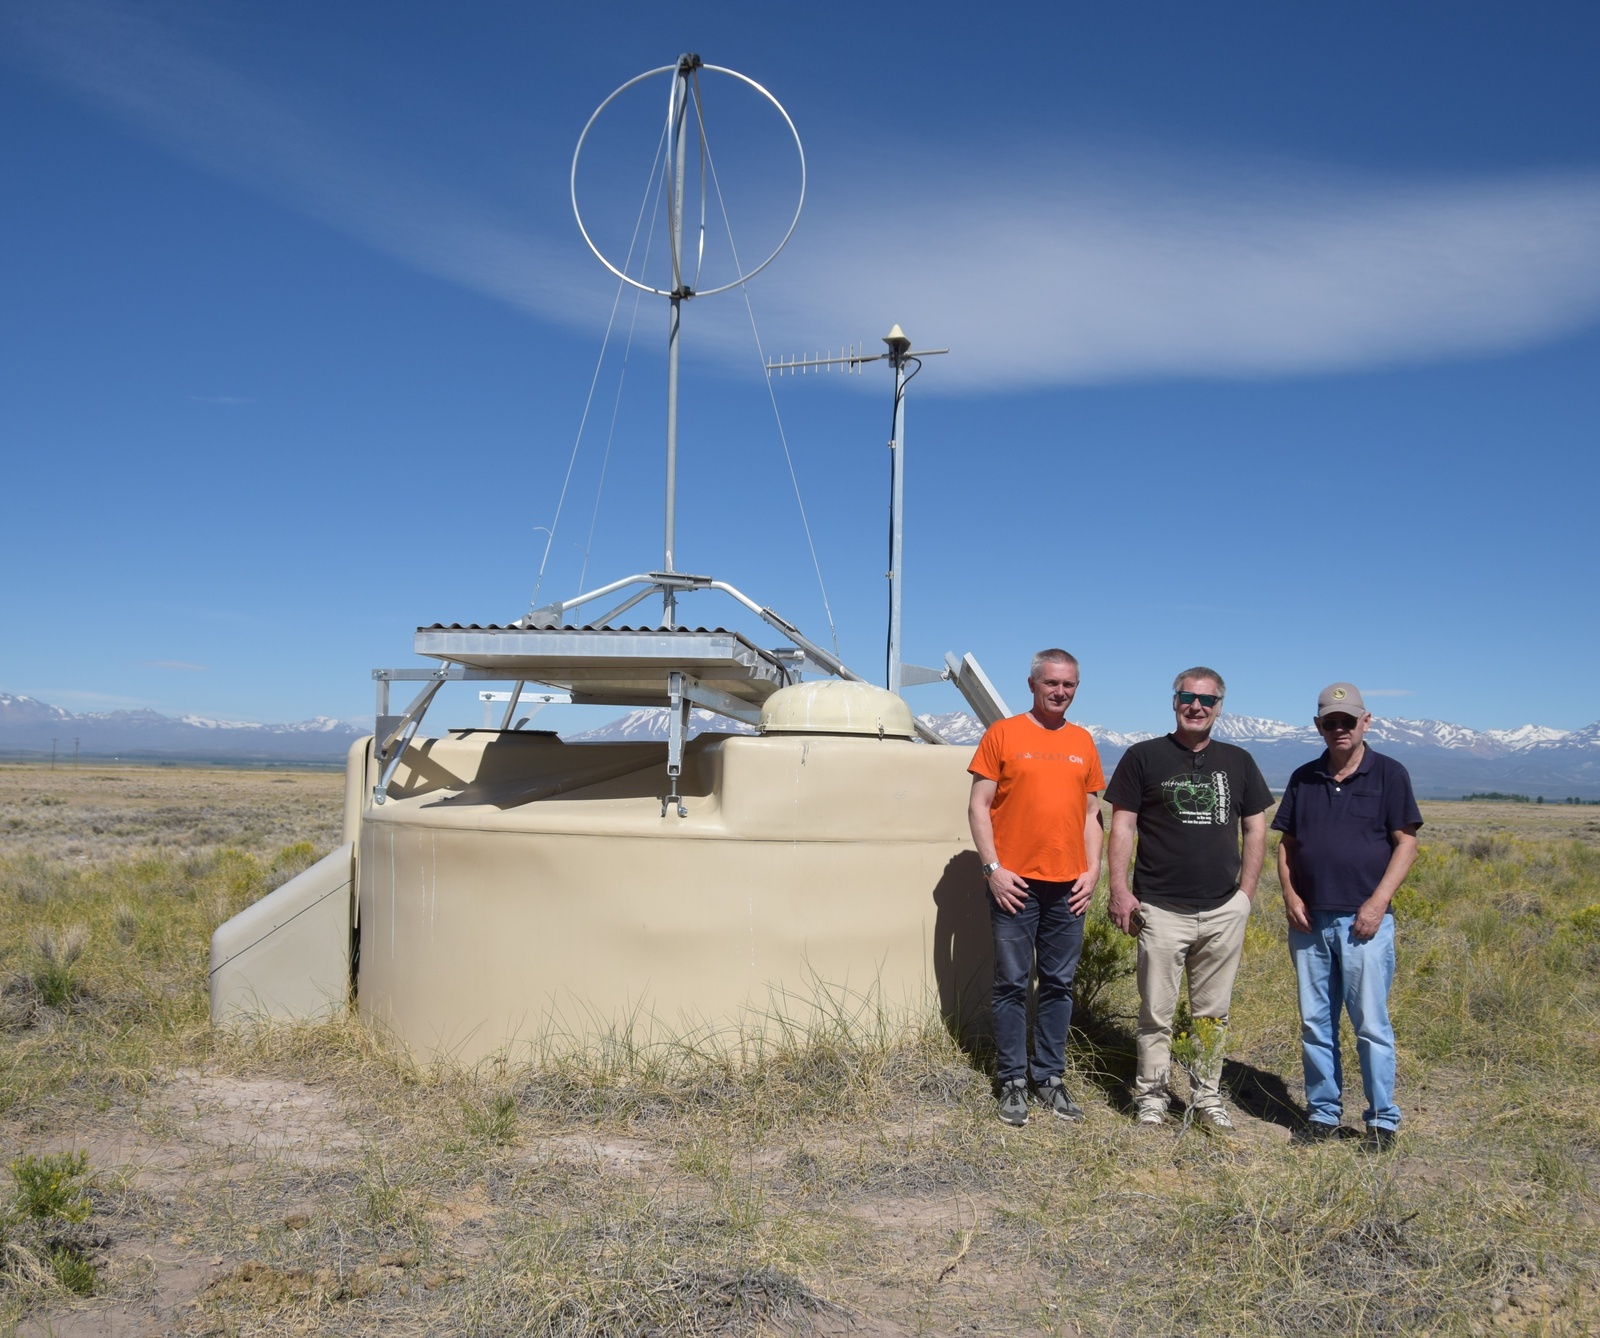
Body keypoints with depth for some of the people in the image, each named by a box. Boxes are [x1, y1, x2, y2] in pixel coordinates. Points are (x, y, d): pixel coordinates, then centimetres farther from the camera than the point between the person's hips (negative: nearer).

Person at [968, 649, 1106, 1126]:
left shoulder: (1082, 742, 12)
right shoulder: (1003, 733, -1)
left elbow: (1091, 812, 15)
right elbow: (979, 806, -3)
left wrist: (1092, 868, 4)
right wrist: (993, 867, -10)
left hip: (1068, 887, 4)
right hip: (1016, 883, -4)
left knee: (1059, 984, 10)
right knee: (1012, 984, 3)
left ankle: (1050, 1078, 21)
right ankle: (1013, 1082, 14)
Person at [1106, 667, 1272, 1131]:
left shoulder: (1238, 762, 10)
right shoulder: (1144, 757, 0)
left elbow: (1255, 830, 13)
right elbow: (1122, 826, -1)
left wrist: (1246, 893, 6)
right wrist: (1120, 890, -8)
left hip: (1223, 911, 3)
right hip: (1161, 910, -3)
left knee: (1213, 1013, 12)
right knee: (1157, 1012, 4)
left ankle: (1207, 1096, 25)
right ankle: (1151, 1094, 17)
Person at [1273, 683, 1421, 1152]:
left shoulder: (1388, 774, 0)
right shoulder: (1303, 779, 10)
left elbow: (1406, 842, -3)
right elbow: (1286, 843, 14)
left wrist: (1378, 902, -12)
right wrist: (1289, 894, -1)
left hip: (1364, 920, -4)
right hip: (1309, 920, 4)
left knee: (1371, 1024, 0)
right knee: (1315, 1023, 9)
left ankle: (1382, 1119, 14)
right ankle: (1323, 1113, 20)